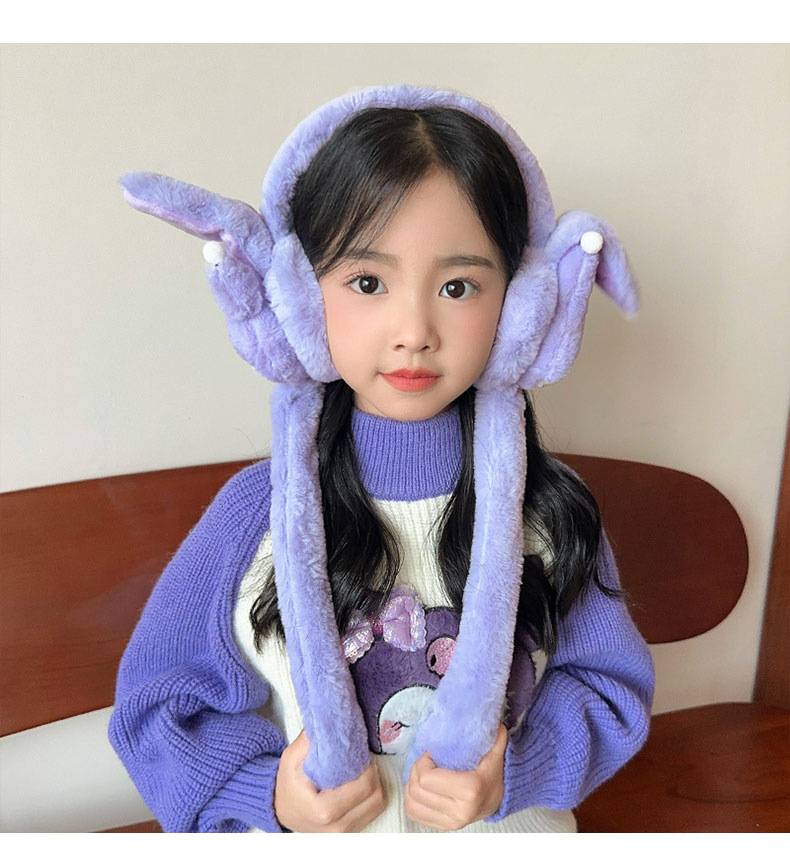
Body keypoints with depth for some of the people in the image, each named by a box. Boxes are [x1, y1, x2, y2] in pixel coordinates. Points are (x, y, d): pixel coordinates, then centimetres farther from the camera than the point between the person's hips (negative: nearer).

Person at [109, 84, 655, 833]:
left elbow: (611, 683, -6)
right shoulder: (258, 514, -21)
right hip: (310, 832, 0)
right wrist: (267, 793, -22)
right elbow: (158, 696, -10)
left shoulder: (546, 509, -18)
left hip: (509, 828, 1)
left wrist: (517, 772, -21)